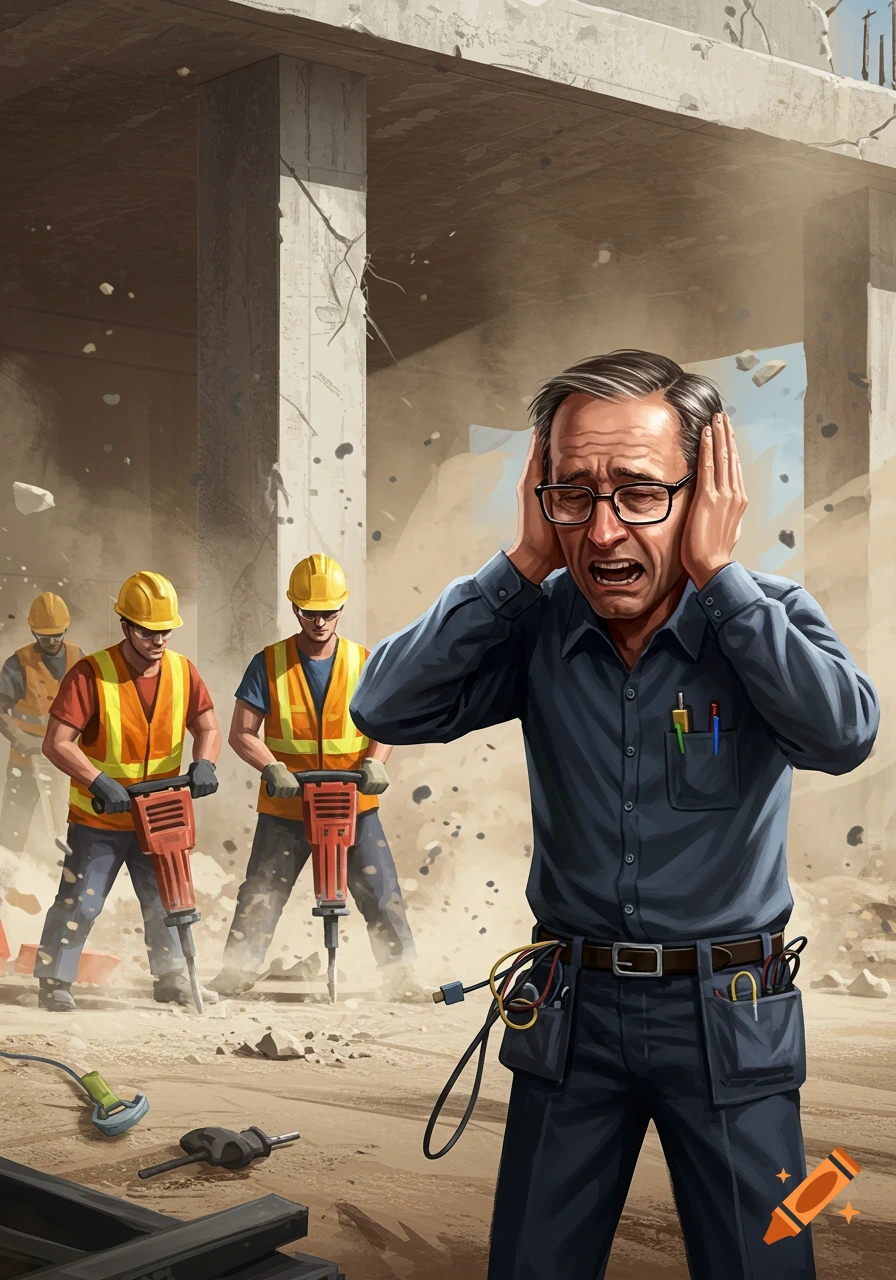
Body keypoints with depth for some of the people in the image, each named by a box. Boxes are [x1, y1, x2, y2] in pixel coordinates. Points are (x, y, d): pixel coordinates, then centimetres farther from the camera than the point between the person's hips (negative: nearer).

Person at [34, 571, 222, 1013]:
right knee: (79, 904, -1)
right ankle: (54, 981, 14)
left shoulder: (182, 670, -4)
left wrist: (203, 763, -21)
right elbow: (56, 743, -22)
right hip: (97, 820, -4)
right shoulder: (90, 674, -19)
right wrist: (100, 784, -33)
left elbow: (207, 727, 0)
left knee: (166, 902, 12)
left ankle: (171, 978, 27)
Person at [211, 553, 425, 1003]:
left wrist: (374, 763, -14)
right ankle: (238, 969, 19)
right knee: (260, 894, 3)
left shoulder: (364, 662, 1)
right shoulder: (269, 663, -4)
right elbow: (242, 734, -5)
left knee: (382, 894, -1)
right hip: (285, 806, -1)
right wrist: (273, 768, -22)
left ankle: (401, 974, 10)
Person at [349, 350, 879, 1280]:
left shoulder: (768, 617, -10)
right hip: (575, 1002, 2)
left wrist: (716, 572, -25)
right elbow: (385, 709, -16)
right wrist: (525, 563, -18)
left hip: (727, 1012, -2)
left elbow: (843, 733, -29)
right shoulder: (536, 622, -5)